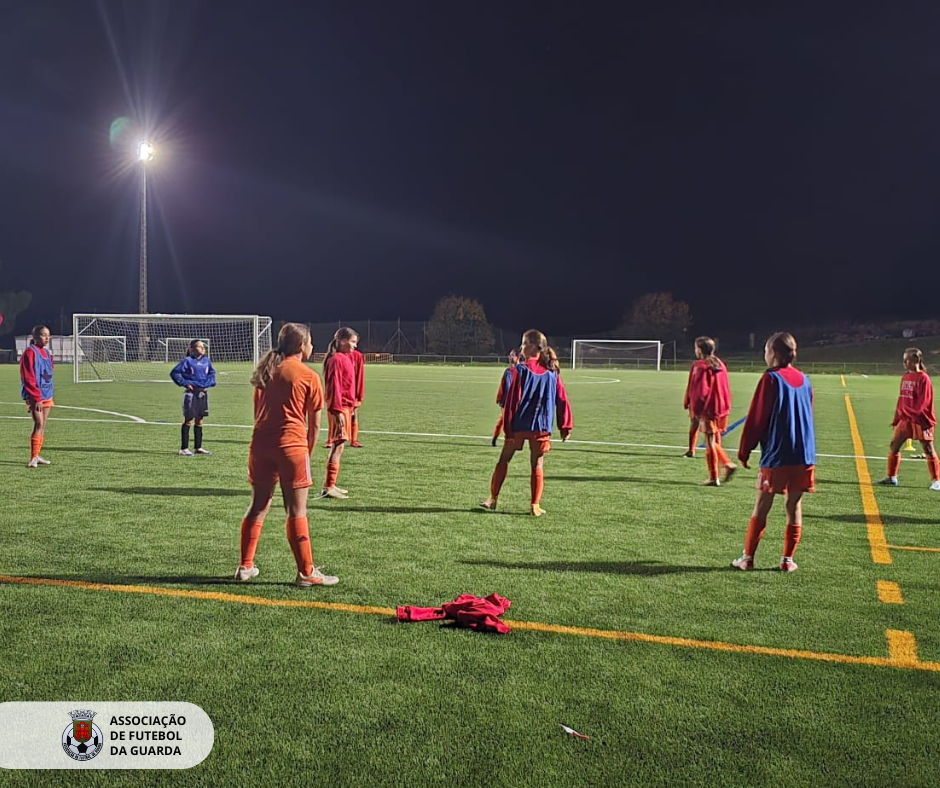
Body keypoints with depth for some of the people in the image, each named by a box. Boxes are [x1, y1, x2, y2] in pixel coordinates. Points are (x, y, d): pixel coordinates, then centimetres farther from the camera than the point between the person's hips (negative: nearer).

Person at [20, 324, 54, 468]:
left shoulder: (46, 352, 13)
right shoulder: (30, 352, -12)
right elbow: (28, 378, -16)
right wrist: (37, 398, -18)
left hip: (46, 395, 8)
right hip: (35, 396, -8)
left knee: (42, 426, 9)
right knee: (39, 424, -13)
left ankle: (36, 456, 16)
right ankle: (33, 459, -11)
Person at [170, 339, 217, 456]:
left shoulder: (206, 361, 7)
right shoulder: (188, 361, -9)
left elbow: (212, 372, 22)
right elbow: (174, 372, -9)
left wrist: (210, 383, 7)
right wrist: (184, 383, -13)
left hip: (203, 393, 6)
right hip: (191, 393, -6)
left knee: (199, 421, 12)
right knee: (188, 421, -2)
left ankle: (198, 447, 20)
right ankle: (184, 449, 4)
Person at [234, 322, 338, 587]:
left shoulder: (265, 371, 14)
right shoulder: (309, 376, -3)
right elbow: (314, 424, -1)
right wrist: (307, 451, 10)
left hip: (261, 445, 6)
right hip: (292, 446, -5)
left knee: (258, 506, 16)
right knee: (297, 512, 1)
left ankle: (245, 567, 21)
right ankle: (306, 573, 7)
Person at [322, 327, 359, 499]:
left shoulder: (346, 358, 15)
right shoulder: (337, 359, -13)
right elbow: (334, 386, -18)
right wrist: (338, 410, -21)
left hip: (346, 407, 10)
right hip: (340, 407, -10)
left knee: (338, 446, 13)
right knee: (338, 445, -9)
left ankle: (331, 485, 20)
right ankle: (329, 487, -7)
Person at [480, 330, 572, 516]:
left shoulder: (519, 370, -9)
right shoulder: (552, 372, 3)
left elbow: (510, 401, -10)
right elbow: (562, 400, 2)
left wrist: (507, 427, -8)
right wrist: (566, 425, 7)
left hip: (518, 424, -2)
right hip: (541, 426, 2)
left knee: (503, 460, 12)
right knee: (537, 465, 8)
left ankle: (493, 498, 19)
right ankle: (535, 506, 5)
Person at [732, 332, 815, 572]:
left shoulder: (771, 379, -9)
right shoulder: (804, 380, 9)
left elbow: (756, 419, -8)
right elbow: (808, 416, 17)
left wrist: (744, 450, 0)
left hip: (775, 455, -5)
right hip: (804, 455, 5)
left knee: (761, 507, 2)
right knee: (794, 507, 9)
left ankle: (748, 557, 6)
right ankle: (787, 559, 12)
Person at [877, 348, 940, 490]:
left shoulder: (923, 378, -12)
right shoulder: (905, 377, 10)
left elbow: (924, 402, -15)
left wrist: (916, 415, -21)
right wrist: (897, 418, 14)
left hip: (920, 420, -7)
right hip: (905, 419, 7)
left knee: (928, 450, -1)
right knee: (894, 446, 6)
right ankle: (891, 477, 16)